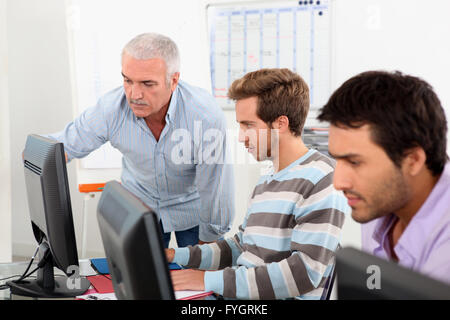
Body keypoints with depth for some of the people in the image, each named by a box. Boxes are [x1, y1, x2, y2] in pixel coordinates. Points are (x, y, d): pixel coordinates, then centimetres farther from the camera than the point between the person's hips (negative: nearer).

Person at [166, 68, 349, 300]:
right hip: (236, 297, 8)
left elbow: (305, 273, -19)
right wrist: (177, 255, 11)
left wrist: (212, 281, -19)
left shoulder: (321, 180, -13)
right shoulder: (265, 183, 17)